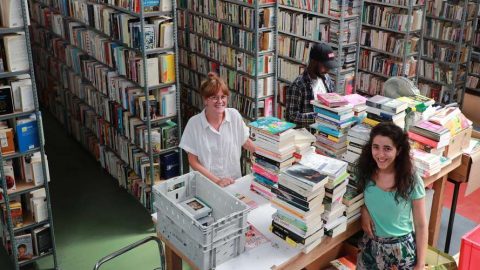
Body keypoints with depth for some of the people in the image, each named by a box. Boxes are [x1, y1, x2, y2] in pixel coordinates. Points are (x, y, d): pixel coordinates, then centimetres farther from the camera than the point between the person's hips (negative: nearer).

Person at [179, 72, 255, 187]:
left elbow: (246, 142, 12)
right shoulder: (194, 123, -9)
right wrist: (217, 180, -14)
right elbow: (193, 161, -5)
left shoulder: (234, 115, -2)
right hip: (207, 184, -2)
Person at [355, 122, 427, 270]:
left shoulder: (412, 181, -16)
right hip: (371, 246, 3)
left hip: (401, 250, -3)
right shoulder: (365, 173, -9)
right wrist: (364, 210, -9)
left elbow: (421, 226, -9)